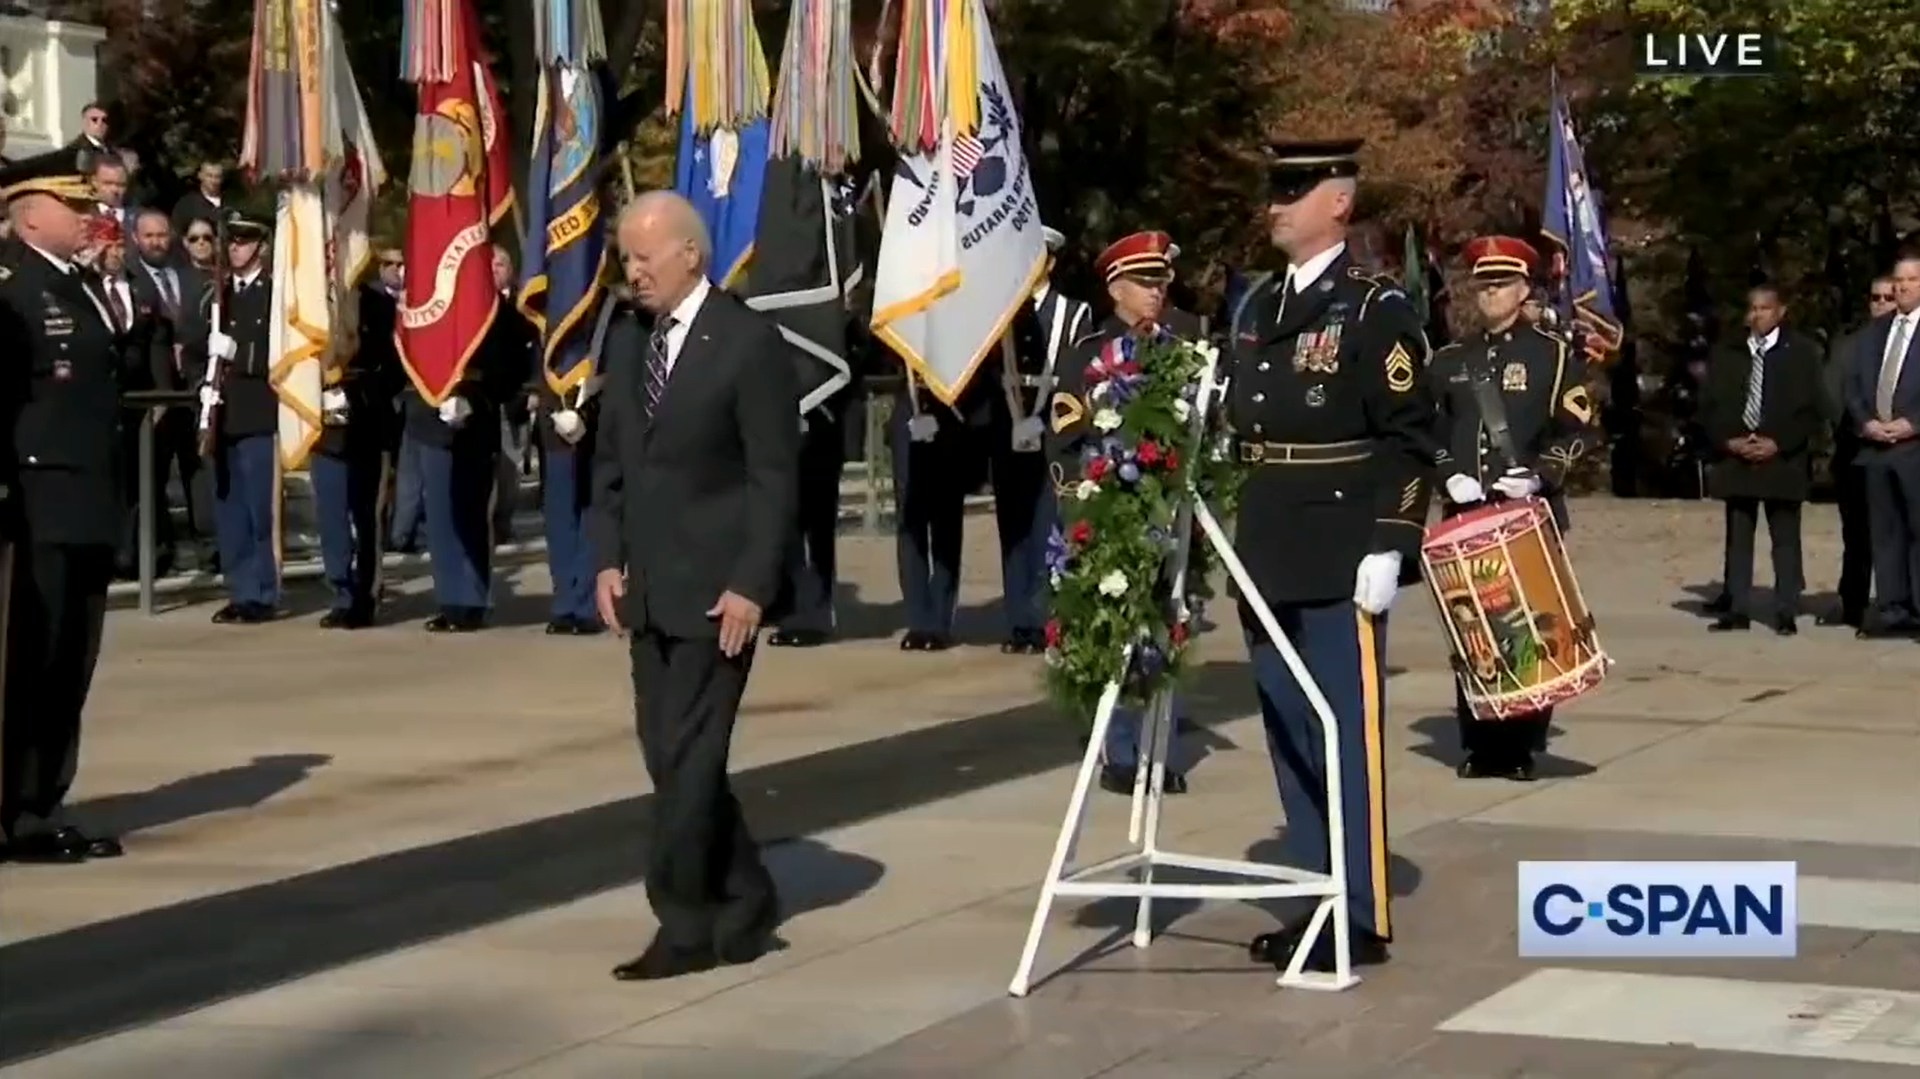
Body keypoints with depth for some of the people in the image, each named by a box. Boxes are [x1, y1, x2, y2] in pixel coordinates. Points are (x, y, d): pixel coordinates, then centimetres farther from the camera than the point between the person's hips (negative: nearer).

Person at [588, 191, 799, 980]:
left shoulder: (750, 344, -9)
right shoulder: (627, 341, 11)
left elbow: (775, 477, -11)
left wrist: (750, 586, -16)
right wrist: (608, 559, 5)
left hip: (717, 589, -7)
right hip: (648, 589, 7)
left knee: (689, 757, -6)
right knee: (671, 757, 9)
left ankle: (684, 926, 2)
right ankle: (742, 907, 22)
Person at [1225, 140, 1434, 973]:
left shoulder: (1376, 309, -6)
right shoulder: (1255, 308, 16)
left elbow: (1409, 439, -10)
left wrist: (1388, 547, -16)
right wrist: (1233, 544, 16)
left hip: (1340, 565, -7)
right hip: (1267, 562, 7)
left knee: (1348, 739, -3)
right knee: (1289, 740, 11)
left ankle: (1362, 916, 3)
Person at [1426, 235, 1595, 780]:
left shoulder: (1554, 353, 2)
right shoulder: (1449, 360, 13)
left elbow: (1577, 431, -3)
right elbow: (1427, 430, 14)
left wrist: (1538, 475, -16)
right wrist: (1450, 476, -4)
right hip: (1466, 514, 3)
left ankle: (1520, 745, 3)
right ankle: (1478, 744, 7)